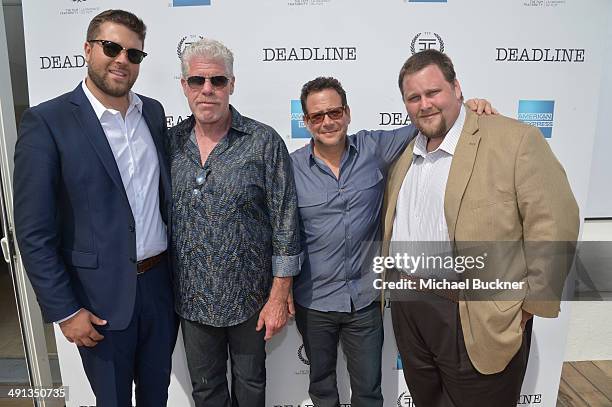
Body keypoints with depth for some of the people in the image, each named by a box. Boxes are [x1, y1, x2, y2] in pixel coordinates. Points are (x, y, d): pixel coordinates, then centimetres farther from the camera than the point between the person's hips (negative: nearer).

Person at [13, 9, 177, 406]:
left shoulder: (154, 112, 4)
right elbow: (34, 233, -11)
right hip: (101, 297, -4)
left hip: (161, 283, 5)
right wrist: (65, 311, -10)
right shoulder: (46, 122, -12)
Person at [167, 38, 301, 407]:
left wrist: (280, 295, -11)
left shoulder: (265, 142, -12)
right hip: (192, 297, 3)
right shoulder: (170, 142, 0)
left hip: (250, 297, -3)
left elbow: (285, 221, -11)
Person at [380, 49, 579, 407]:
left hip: (478, 321, -6)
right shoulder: (405, 156, 8)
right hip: (407, 308, 6)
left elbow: (555, 223, -14)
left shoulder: (515, 140, -12)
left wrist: (532, 303, -13)